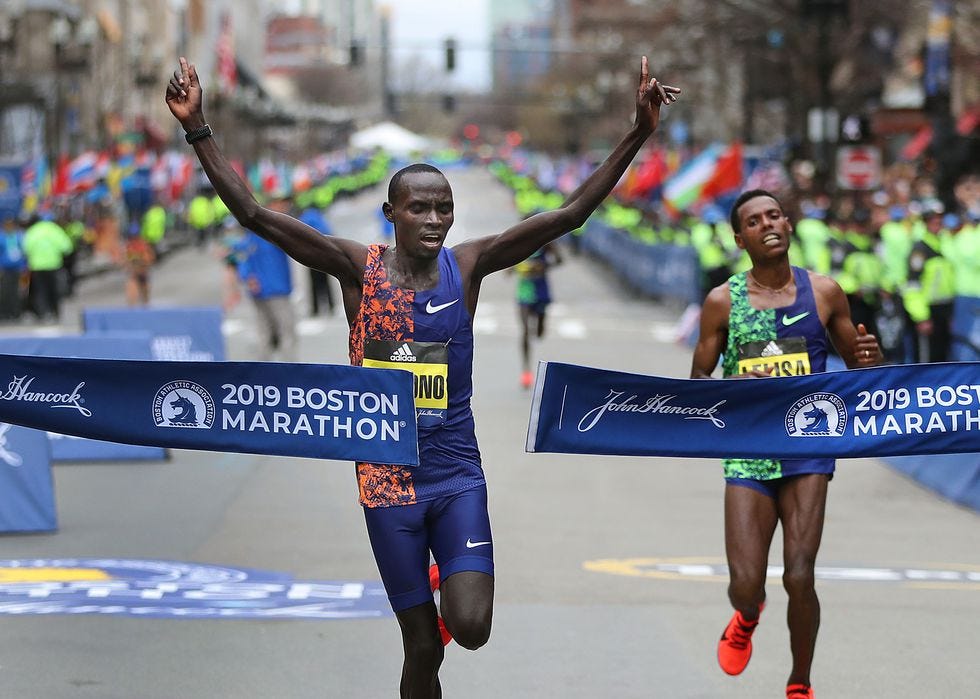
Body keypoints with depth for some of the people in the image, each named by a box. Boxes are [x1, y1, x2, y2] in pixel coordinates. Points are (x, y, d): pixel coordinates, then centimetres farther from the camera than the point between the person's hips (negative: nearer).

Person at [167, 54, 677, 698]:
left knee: (471, 629, -14)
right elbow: (254, 214, -11)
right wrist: (199, 130, -21)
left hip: (458, 474, 1)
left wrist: (638, 134, -15)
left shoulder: (467, 266, -1)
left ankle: (449, 582, 21)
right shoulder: (358, 267, -5)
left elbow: (571, 214, -7)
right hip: (389, 476, -1)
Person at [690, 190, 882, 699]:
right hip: (748, 452, 0)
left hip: (808, 449, 0)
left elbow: (858, 370, 12)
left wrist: (871, 360, -12)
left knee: (799, 577, -11)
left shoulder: (824, 293, 2)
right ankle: (747, 617, 32)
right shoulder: (722, 302, 0)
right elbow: (696, 383, 6)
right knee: (745, 584, -8)